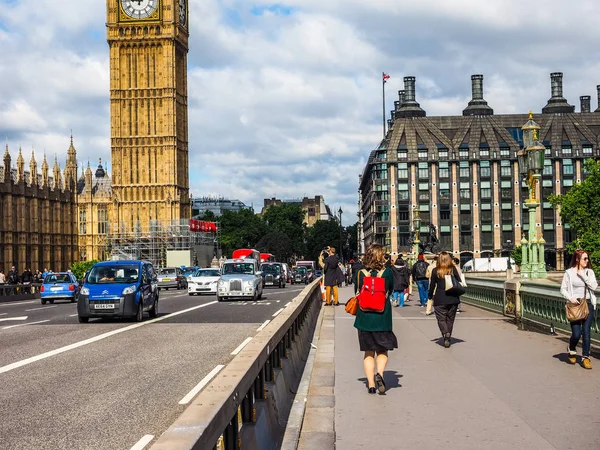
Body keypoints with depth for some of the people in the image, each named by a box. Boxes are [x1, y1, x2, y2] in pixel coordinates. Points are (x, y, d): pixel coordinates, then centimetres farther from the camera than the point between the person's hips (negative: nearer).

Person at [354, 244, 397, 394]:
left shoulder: (361, 273, -4)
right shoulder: (388, 272, -6)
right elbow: (390, 291, 8)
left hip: (364, 316, 1)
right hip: (382, 316, -1)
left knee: (369, 352, 11)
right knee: (382, 350, 13)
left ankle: (371, 384, 7)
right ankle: (379, 373, -12)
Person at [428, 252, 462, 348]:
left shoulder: (435, 271, -3)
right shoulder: (453, 269, -1)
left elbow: (432, 285, 1)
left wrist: (430, 297, 13)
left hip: (440, 299, -2)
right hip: (453, 298, 2)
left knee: (441, 318, 3)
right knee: (450, 319, 13)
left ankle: (445, 333, -22)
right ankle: (448, 338, 16)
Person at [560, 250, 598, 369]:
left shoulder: (589, 272, 7)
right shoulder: (569, 272, 0)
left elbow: (594, 286, -7)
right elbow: (563, 289, 1)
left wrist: (583, 275, -10)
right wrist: (570, 298, -14)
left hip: (588, 304, 2)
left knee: (586, 332, -1)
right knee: (576, 333, -6)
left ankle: (585, 357, 8)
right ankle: (571, 350, 25)